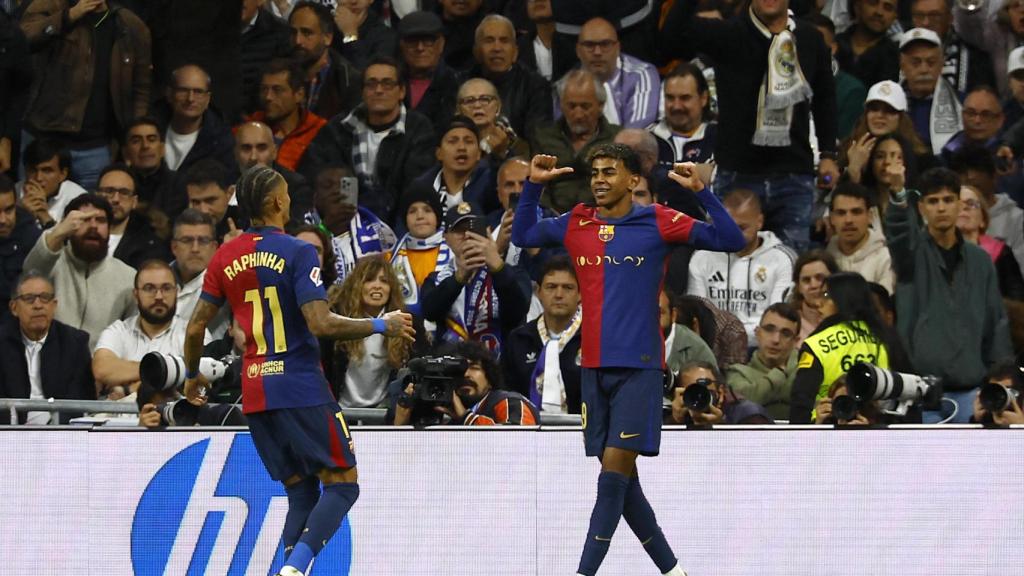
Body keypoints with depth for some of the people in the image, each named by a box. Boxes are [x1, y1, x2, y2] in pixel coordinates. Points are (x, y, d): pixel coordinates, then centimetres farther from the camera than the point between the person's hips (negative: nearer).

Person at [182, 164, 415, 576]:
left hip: (254, 390, 6)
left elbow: (195, 328, 9)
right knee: (342, 483, -1)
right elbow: (321, 324, -19)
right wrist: (381, 326, -8)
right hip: (301, 387, -6)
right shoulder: (297, 253, -9)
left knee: (300, 492, 14)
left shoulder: (225, 258, 8)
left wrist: (192, 376, 27)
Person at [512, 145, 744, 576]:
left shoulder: (657, 223, -2)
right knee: (621, 479, 6)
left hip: (639, 367, -5)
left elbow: (731, 241, -5)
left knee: (615, 471, -12)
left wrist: (701, 192, -16)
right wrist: (533, 185, 11)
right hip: (594, 367, 5)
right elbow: (521, 236, 23)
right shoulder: (575, 225, 10)